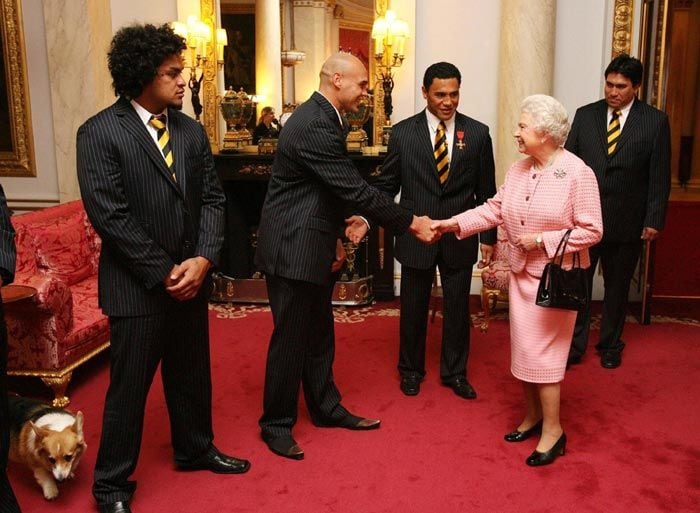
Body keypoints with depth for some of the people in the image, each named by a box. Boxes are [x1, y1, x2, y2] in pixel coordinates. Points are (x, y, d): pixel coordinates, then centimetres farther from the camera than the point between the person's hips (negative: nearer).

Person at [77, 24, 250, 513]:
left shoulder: (192, 130, 6)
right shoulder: (100, 132, -11)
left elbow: (212, 198, 5)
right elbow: (110, 215, -16)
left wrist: (203, 259, -10)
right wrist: (164, 273, -15)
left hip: (191, 278, 6)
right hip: (137, 286, -5)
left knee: (192, 376, 19)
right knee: (129, 388, 6)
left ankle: (195, 449, 42)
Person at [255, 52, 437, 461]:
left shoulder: (320, 119, 11)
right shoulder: (315, 127, -22)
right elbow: (356, 191, -23)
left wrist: (335, 237, 13)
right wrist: (411, 223, -16)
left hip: (313, 246, 10)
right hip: (293, 249, -10)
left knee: (319, 334, 18)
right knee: (291, 338, 2)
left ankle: (326, 408, 33)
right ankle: (276, 424, 18)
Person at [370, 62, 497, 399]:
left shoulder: (477, 133, -1)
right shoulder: (403, 132, -4)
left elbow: (486, 191, 3)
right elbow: (386, 185, -1)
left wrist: (489, 238, 3)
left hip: (460, 238, 1)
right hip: (415, 236, -1)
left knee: (458, 308, 13)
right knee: (413, 307, 13)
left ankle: (454, 372, 32)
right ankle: (411, 369, 34)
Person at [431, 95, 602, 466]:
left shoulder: (578, 173, -15)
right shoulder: (517, 170, 5)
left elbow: (591, 230, -15)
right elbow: (494, 209, 6)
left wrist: (542, 240, -20)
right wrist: (454, 223, -4)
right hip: (521, 274, 7)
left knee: (541, 352, -3)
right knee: (523, 349, 13)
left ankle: (552, 429, 14)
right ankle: (532, 417, 31)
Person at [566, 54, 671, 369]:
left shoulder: (655, 122, -3)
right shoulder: (585, 115, 2)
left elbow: (660, 176, -2)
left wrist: (654, 220, -5)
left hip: (626, 222, -1)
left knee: (617, 287, 13)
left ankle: (610, 346, 30)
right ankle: (574, 346, 17)